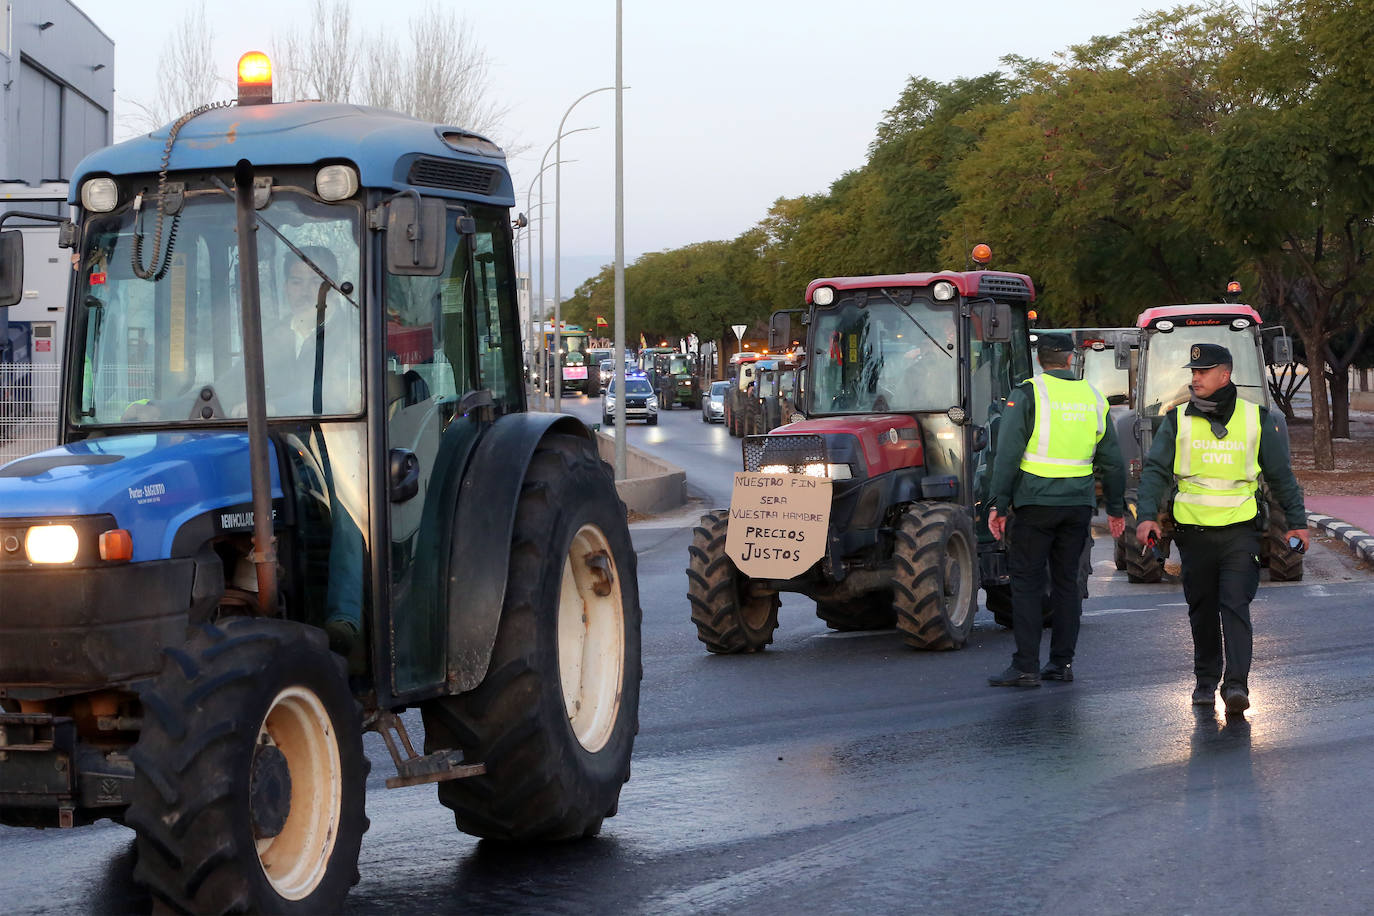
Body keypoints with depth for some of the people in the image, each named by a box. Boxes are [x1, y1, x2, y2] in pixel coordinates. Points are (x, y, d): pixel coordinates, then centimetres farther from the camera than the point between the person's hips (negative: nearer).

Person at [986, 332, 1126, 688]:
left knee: (1027, 582, -1)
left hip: (1036, 502, -5)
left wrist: (998, 503, -10)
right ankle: (1062, 662, 14)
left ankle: (1026, 667, -4)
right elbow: (1112, 460, 13)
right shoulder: (1093, 397, 8)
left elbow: (1008, 455, -12)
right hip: (1078, 503, 5)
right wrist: (1116, 508, 21)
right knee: (1066, 581, 13)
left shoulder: (1028, 394, -7)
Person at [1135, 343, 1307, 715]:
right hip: (1193, 530, 2)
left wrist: (1297, 522, 14)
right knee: (1202, 611, 10)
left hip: (1240, 530, -2)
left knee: (1235, 607, -12)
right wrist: (1146, 515, -12)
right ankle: (1206, 680, 24)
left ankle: (1236, 684, -15)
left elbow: (1281, 474, 12)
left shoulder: (1256, 418, 4)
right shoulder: (1178, 419, 4)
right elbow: (1155, 470, 2)